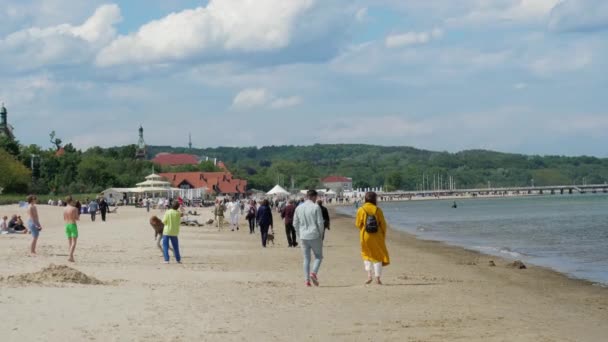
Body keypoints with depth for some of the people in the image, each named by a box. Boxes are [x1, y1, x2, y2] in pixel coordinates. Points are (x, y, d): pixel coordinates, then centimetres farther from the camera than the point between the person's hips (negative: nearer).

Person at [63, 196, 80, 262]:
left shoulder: (64, 209, 5)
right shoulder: (74, 208, -12)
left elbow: (64, 219, 12)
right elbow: (77, 218, -13)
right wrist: (78, 216, 9)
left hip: (67, 225, 6)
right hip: (73, 225, -6)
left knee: (70, 242, 14)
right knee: (74, 242, -5)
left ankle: (71, 257, 16)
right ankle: (70, 256, -20)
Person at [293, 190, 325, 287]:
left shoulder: (299, 208, 7)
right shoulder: (316, 207, -7)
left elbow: (295, 223, 10)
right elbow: (320, 223, -9)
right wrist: (321, 235, 4)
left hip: (303, 237, 4)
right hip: (314, 236, -4)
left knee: (306, 258, 10)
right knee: (319, 256, 9)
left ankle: (307, 280, 3)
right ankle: (314, 273, -13)